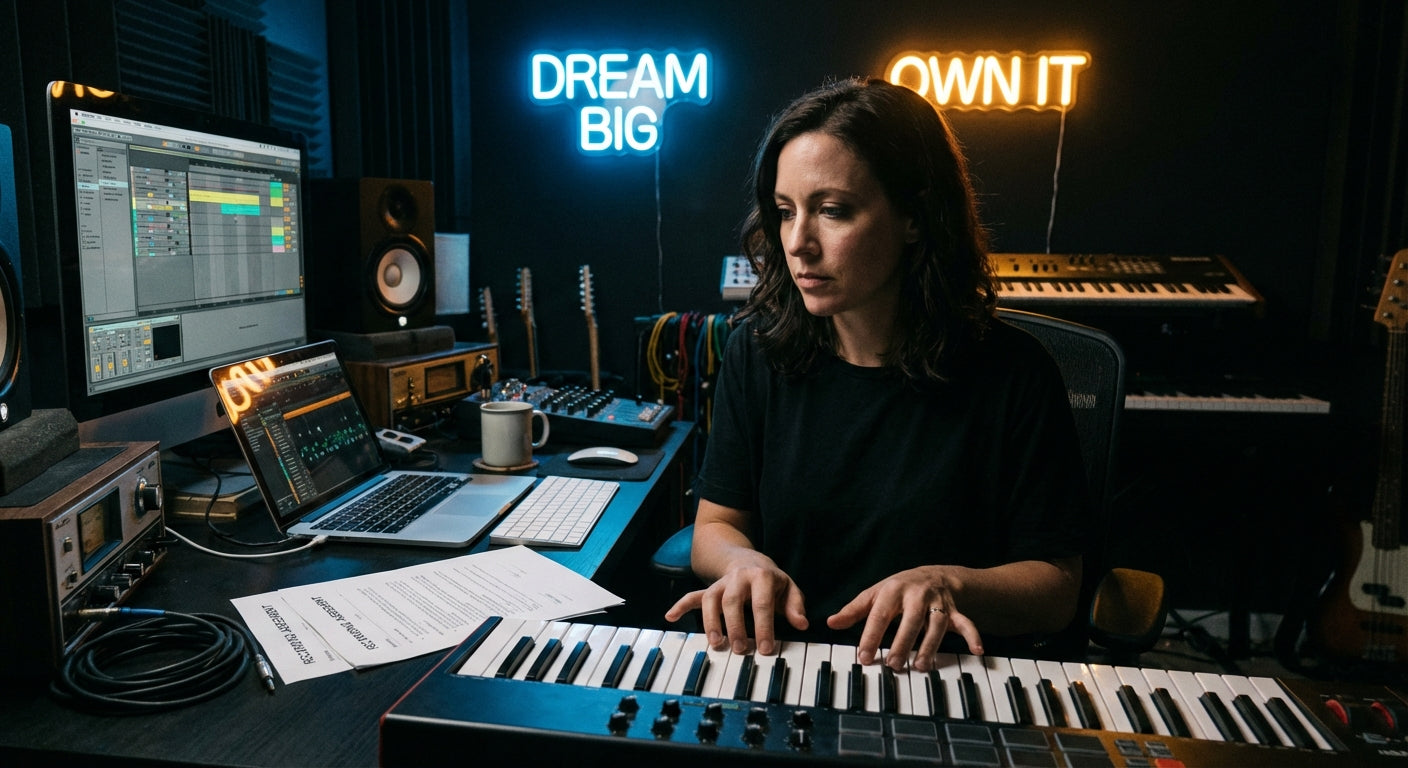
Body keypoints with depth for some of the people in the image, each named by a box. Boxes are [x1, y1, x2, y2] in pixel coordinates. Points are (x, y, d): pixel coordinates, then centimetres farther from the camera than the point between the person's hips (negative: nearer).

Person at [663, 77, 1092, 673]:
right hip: (778, 665, 2)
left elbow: (1057, 586, -1)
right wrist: (744, 561, -15)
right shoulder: (758, 351, 0)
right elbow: (716, 524, 8)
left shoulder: (1012, 373, -8)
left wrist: (949, 584, -21)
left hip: (946, 679, -1)